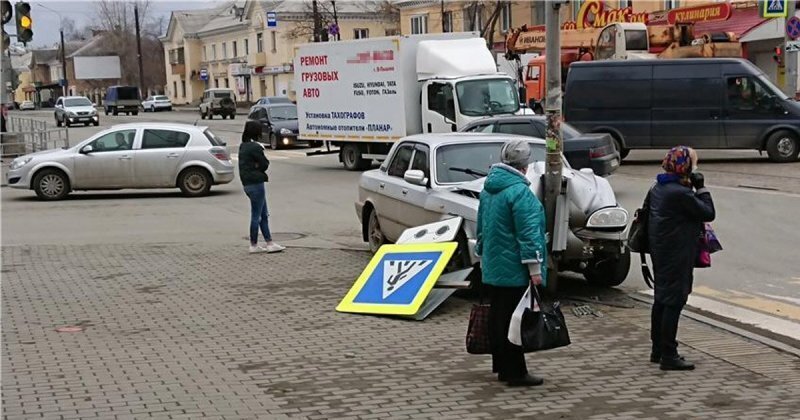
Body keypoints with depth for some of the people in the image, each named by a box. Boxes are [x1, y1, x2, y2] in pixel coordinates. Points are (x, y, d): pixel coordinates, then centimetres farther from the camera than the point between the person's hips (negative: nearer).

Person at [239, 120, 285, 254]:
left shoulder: (243, 147, 11)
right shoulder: (255, 147, -17)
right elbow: (265, 164, -12)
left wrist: (255, 166, -6)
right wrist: (257, 166, 5)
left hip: (247, 184, 10)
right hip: (256, 184, -10)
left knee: (264, 215, 13)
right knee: (256, 216, -1)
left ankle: (270, 243, 14)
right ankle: (254, 245, 6)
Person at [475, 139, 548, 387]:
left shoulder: (488, 189, 11)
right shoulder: (519, 191, -17)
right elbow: (528, 233, -19)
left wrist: (482, 255, 28)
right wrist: (535, 268, -17)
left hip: (492, 267, 9)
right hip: (514, 271, -9)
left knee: (497, 317, 14)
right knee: (512, 321, -5)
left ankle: (501, 366, 23)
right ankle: (515, 373, 0)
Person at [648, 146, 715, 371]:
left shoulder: (658, 187, 7)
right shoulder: (680, 193, -22)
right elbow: (708, 213, -16)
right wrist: (701, 188, -8)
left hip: (660, 251, 10)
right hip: (676, 255, -10)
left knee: (662, 299, 16)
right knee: (674, 301, -5)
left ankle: (657, 350, 25)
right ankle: (669, 356, -2)